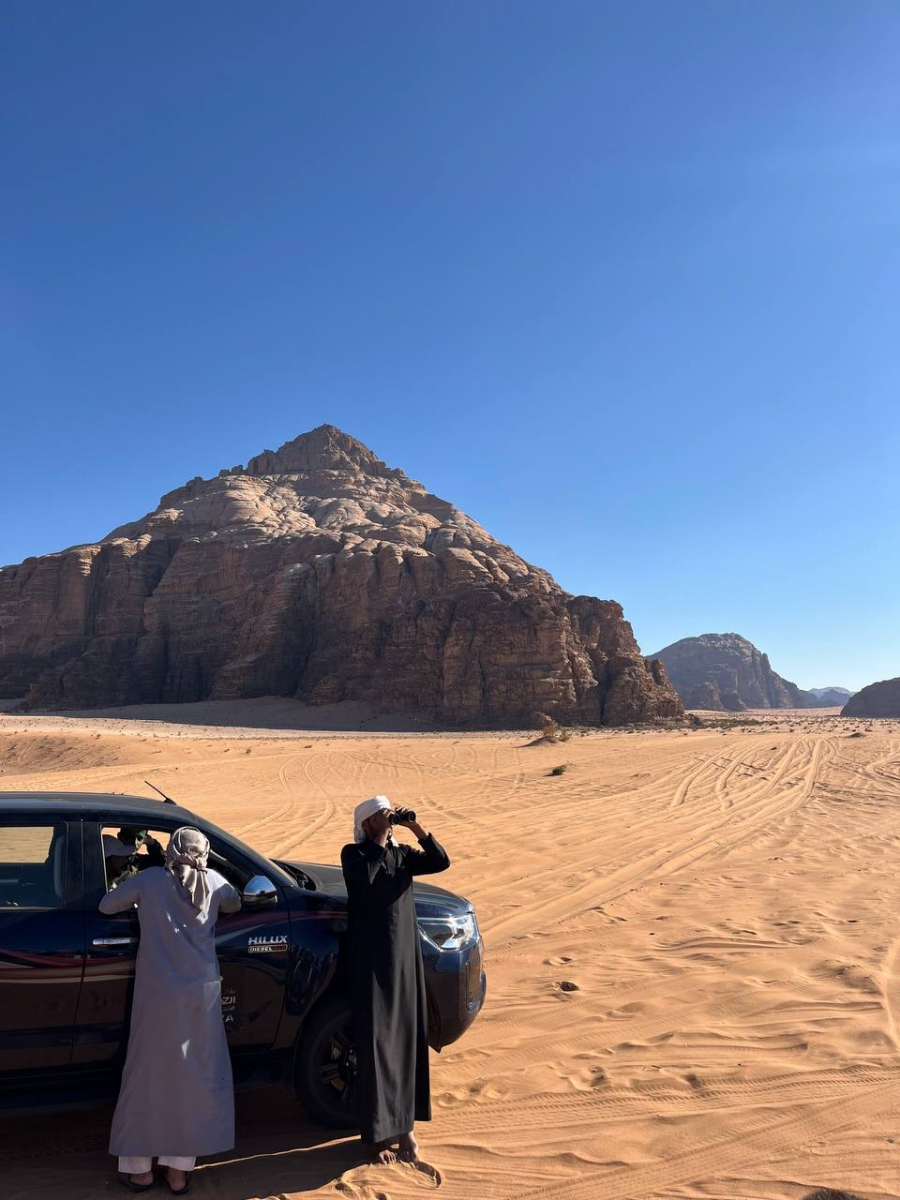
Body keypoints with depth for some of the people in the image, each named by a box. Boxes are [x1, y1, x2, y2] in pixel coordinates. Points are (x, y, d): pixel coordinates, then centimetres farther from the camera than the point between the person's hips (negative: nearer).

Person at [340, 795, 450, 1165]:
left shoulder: (402, 854, 7)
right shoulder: (353, 854, -5)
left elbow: (441, 861, -7)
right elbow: (366, 874, -27)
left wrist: (416, 828, -15)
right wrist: (382, 835, -22)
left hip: (405, 958, 5)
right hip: (371, 962, -4)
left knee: (408, 1039, 10)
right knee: (375, 1043, 0)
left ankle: (404, 1126, 25)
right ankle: (377, 1134, 13)